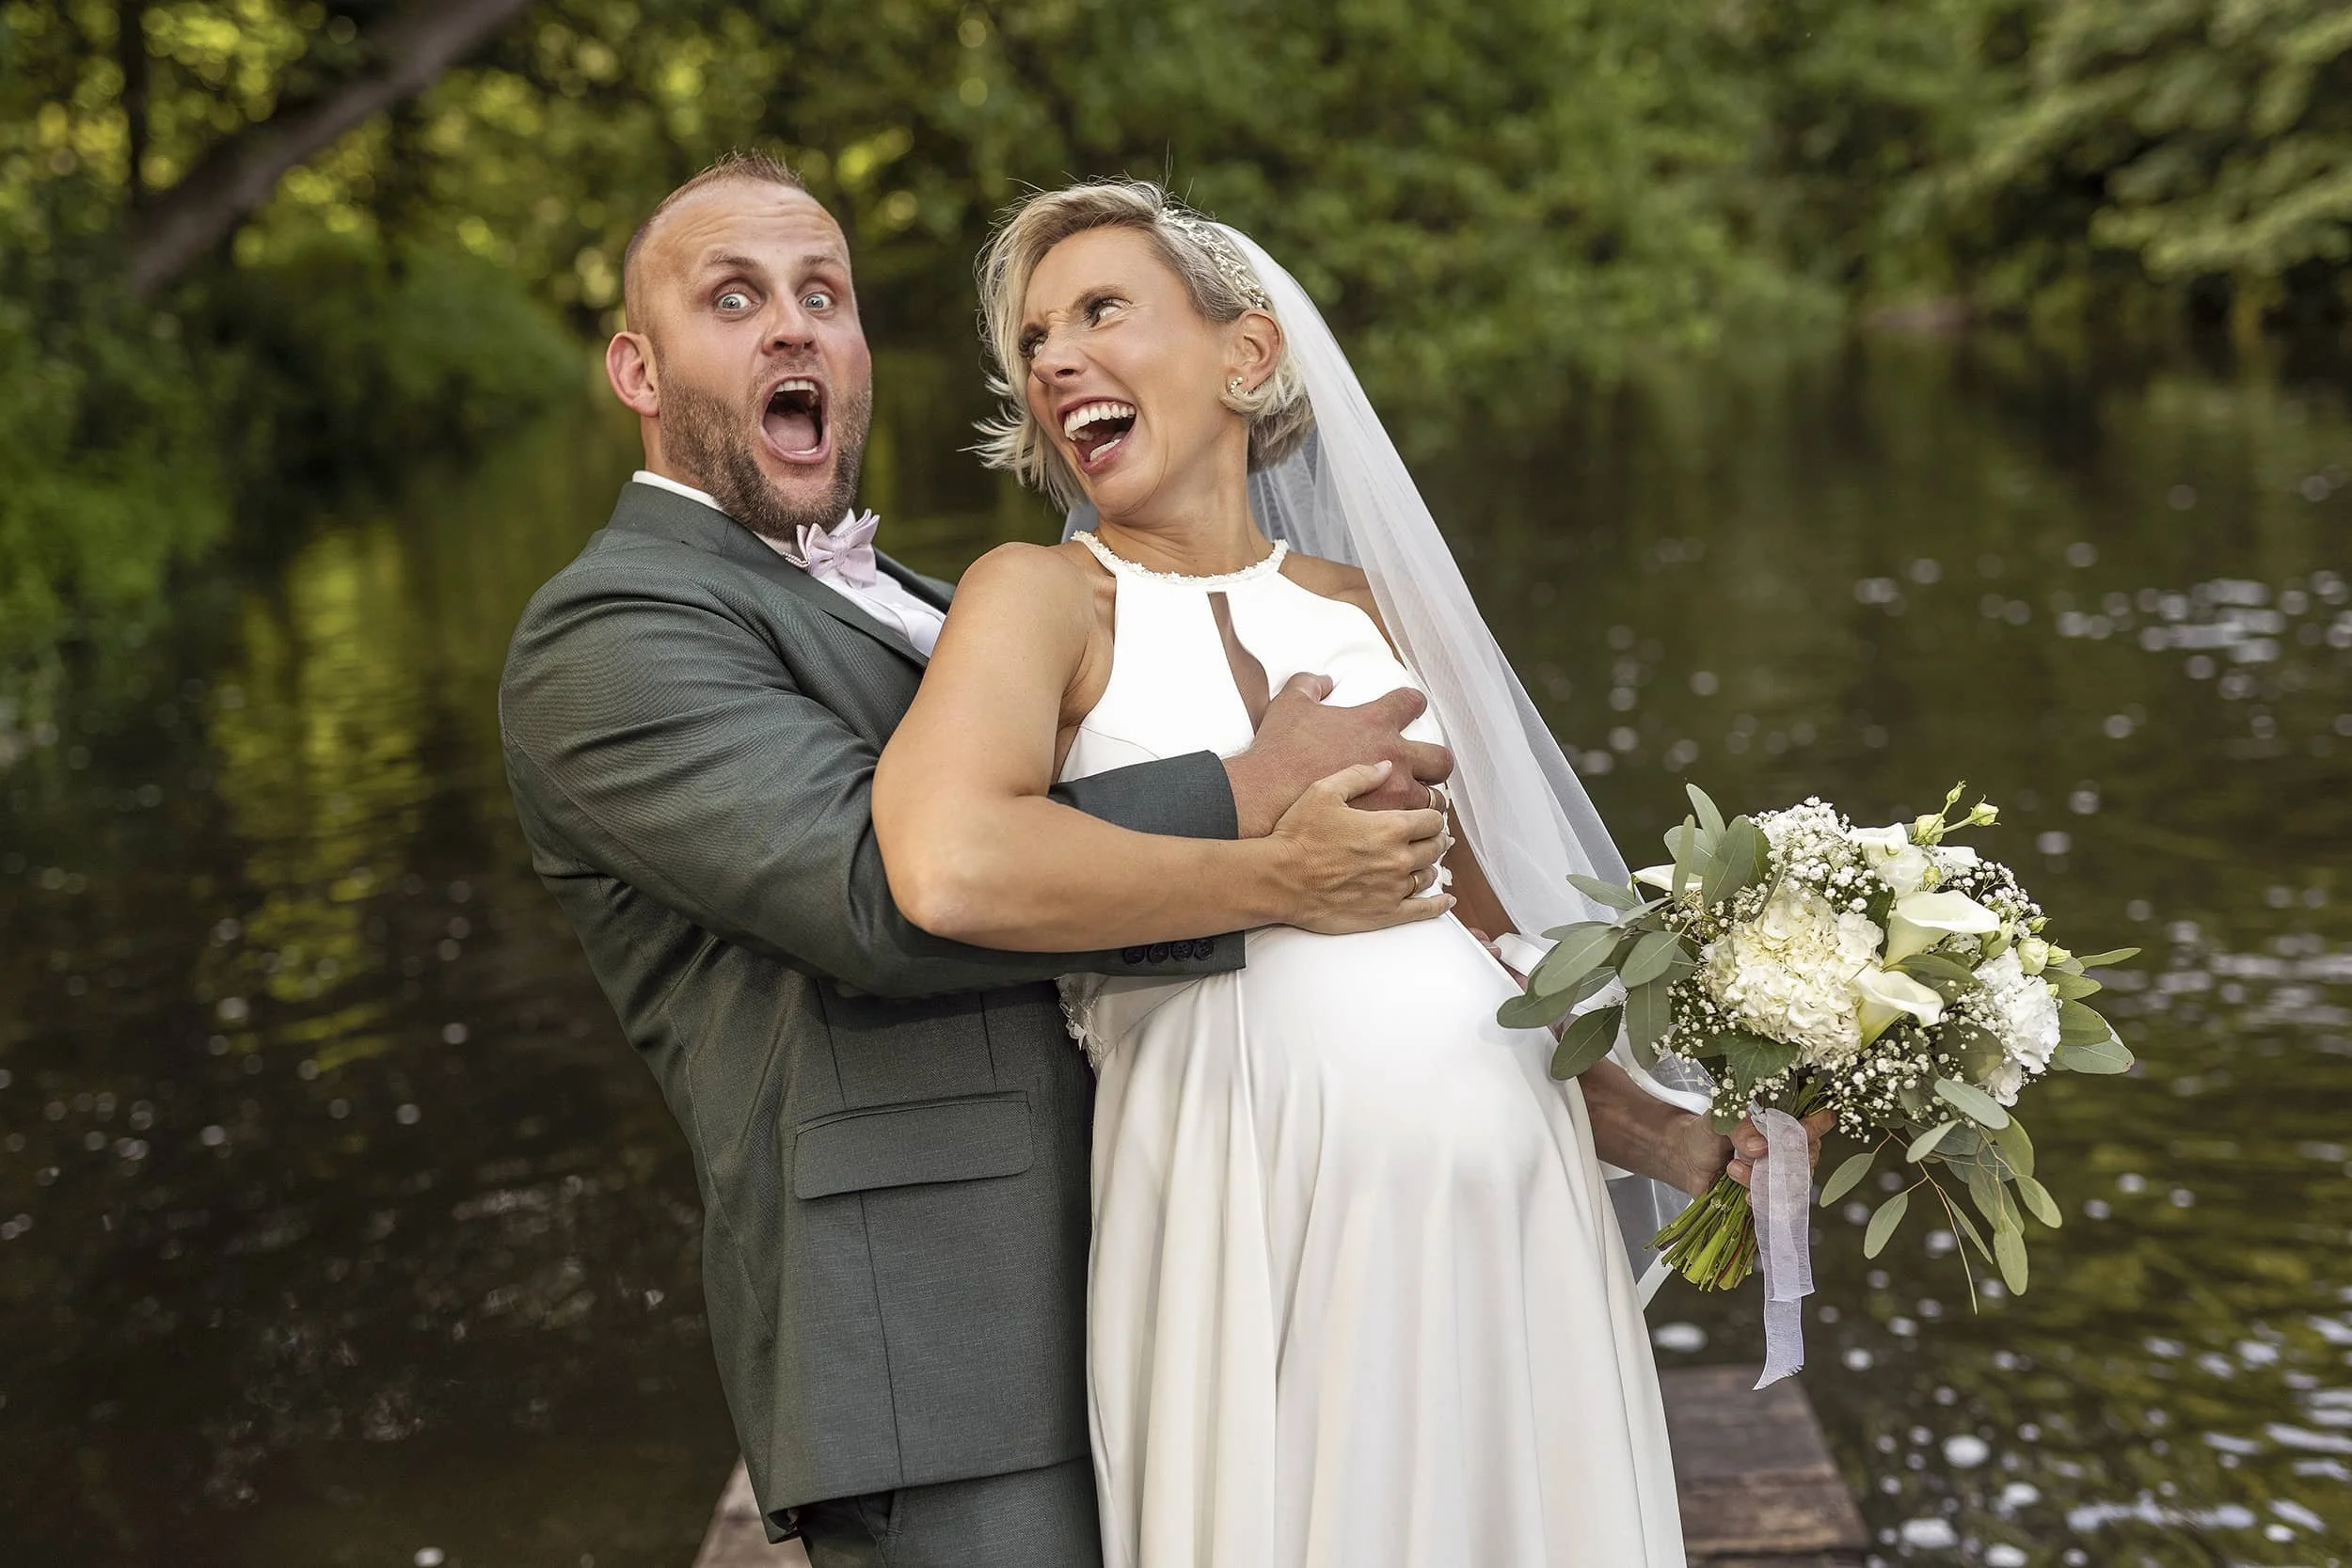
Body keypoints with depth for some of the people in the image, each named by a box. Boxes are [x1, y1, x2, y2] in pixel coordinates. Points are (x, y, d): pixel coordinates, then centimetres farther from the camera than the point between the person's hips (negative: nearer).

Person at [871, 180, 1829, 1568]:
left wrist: (1678, 1140, 10)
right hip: (1262, 1217, -5)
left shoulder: (1362, 607, 14)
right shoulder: (1046, 593, -1)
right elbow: (947, 869, -22)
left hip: (1506, 1186, 5)